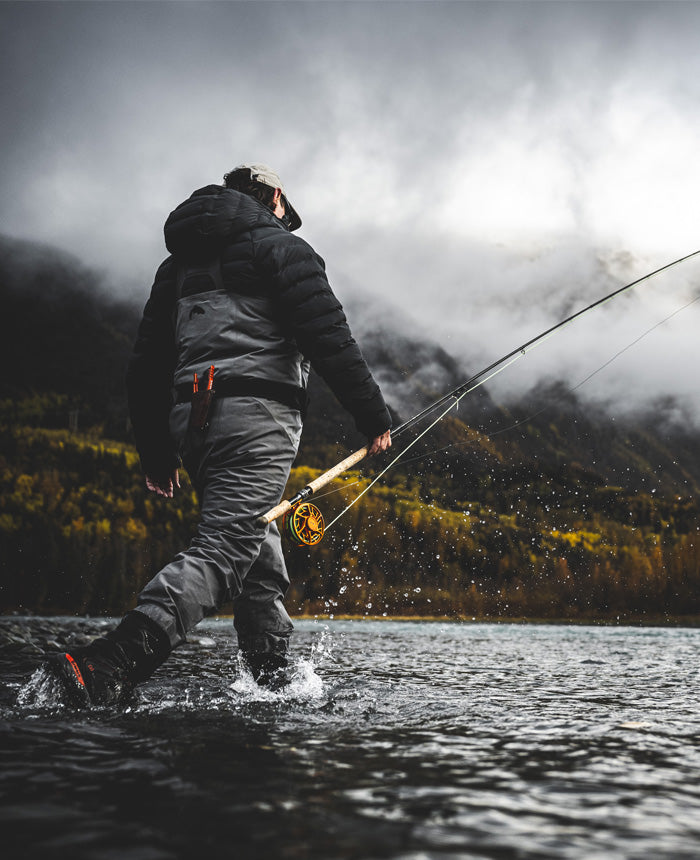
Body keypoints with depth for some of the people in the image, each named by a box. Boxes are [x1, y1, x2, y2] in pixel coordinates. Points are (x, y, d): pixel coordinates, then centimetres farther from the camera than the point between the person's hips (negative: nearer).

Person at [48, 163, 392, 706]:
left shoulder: (179, 262, 26)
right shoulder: (281, 247, 6)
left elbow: (147, 364, 21)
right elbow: (328, 336, -6)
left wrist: (157, 455, 23)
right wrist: (374, 416, -1)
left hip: (190, 415, 8)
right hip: (257, 414, -7)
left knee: (261, 562, 16)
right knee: (222, 551, -16)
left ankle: (279, 684, 18)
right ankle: (110, 665, -32)